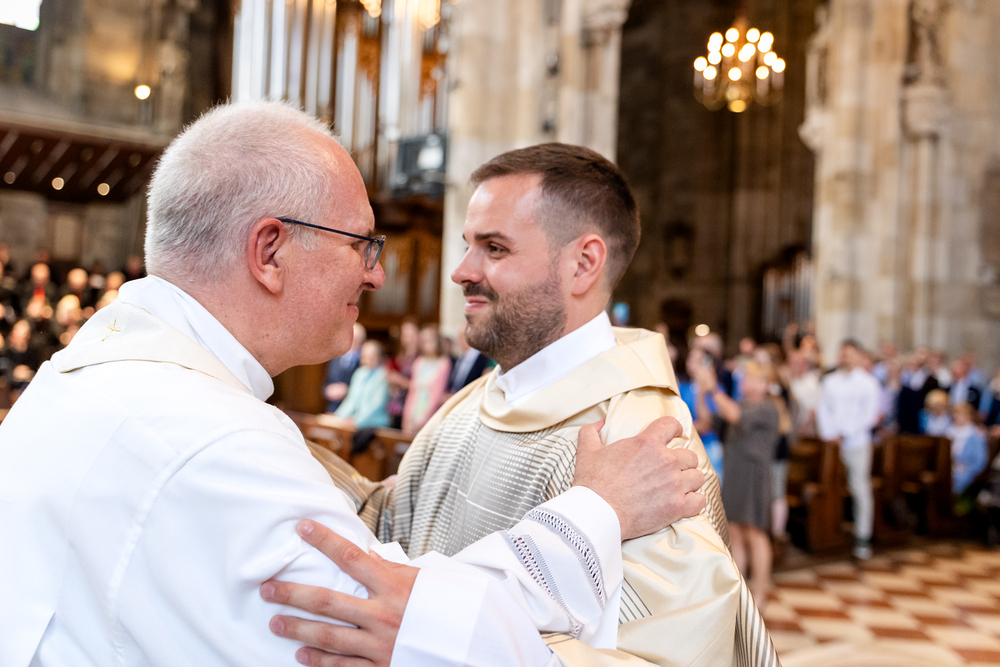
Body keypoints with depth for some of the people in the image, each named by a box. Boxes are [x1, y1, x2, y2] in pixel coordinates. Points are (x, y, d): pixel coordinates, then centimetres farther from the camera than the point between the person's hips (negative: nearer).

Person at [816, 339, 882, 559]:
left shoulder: (868, 382, 4)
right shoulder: (830, 381, 15)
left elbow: (869, 415, -3)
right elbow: (823, 409, 9)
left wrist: (844, 433, -9)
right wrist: (830, 434, -5)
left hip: (857, 442, -3)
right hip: (833, 443, 3)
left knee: (860, 490, -6)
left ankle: (862, 539, -2)